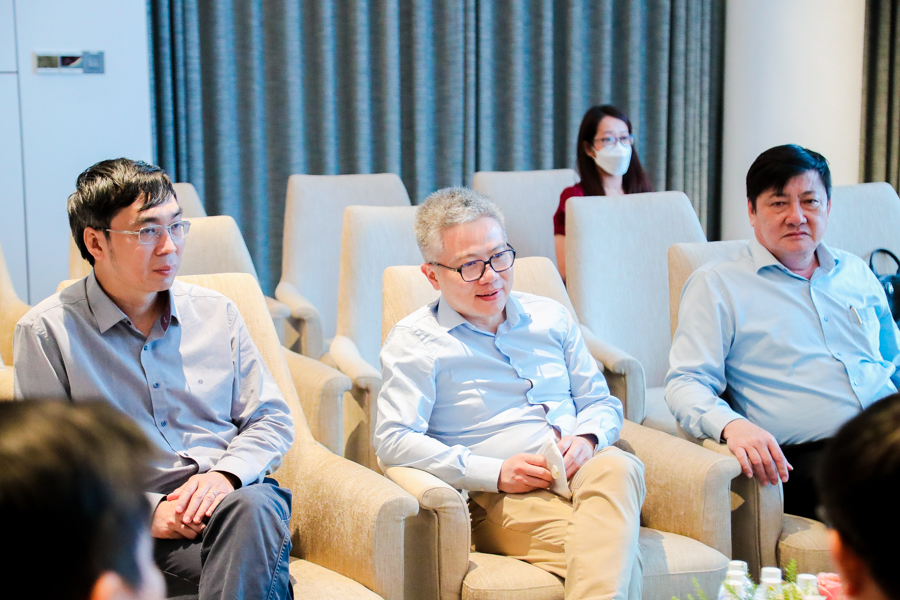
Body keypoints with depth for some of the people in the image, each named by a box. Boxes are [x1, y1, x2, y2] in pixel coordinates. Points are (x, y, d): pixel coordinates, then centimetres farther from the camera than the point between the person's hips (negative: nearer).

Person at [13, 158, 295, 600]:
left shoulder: (216, 312, 15)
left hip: (236, 496, 4)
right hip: (134, 526, -4)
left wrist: (225, 475, -7)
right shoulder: (46, 332, 4)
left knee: (252, 506, -35)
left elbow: (272, 420, 16)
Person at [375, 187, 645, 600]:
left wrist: (586, 439, -2)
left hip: (582, 473, 5)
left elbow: (602, 403, 25)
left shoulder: (551, 318, 22)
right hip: (501, 498, -5)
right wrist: (496, 472, -12)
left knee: (617, 466, -37)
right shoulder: (413, 342, 6)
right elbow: (393, 441, -5)